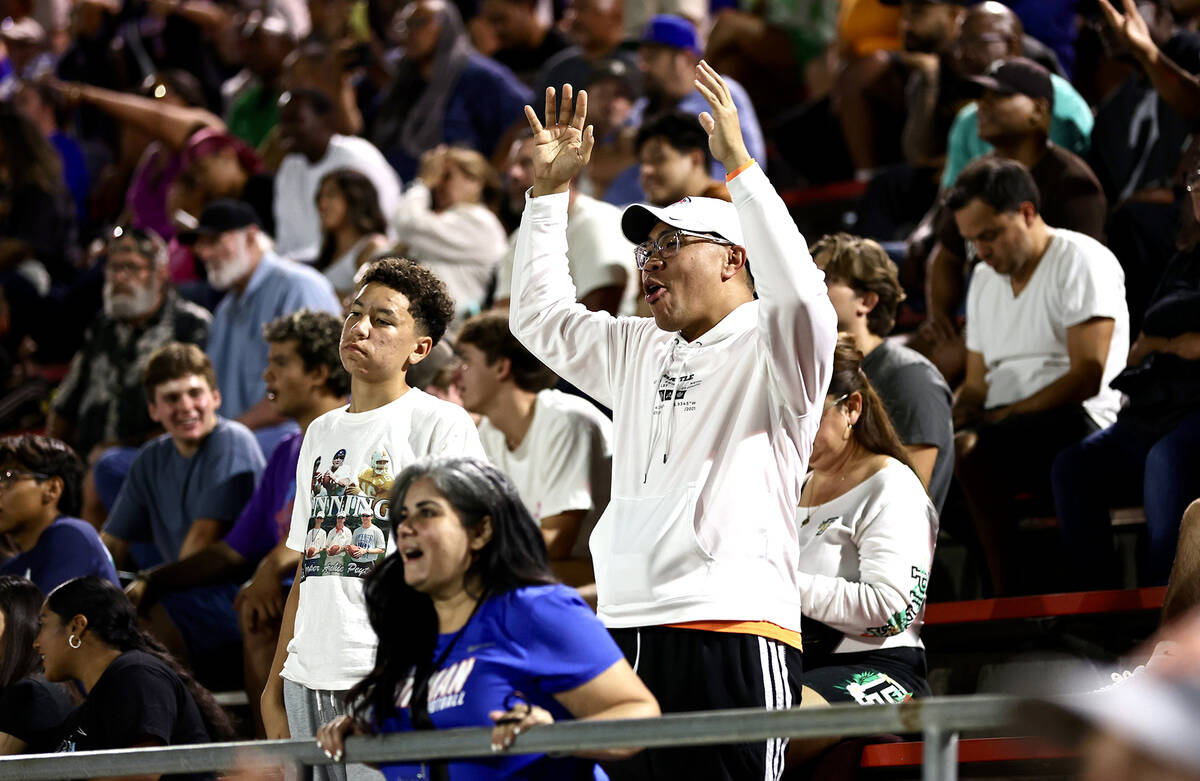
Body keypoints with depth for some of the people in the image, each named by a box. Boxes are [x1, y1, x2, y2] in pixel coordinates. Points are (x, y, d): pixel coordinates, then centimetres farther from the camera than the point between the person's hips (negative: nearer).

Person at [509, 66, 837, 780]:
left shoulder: (766, 351, 2)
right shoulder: (641, 354, 26)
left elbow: (798, 293, -20)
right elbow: (541, 316, 34)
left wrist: (738, 162, -21)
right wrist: (549, 188, 25)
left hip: (733, 632, -7)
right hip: (625, 634, 7)